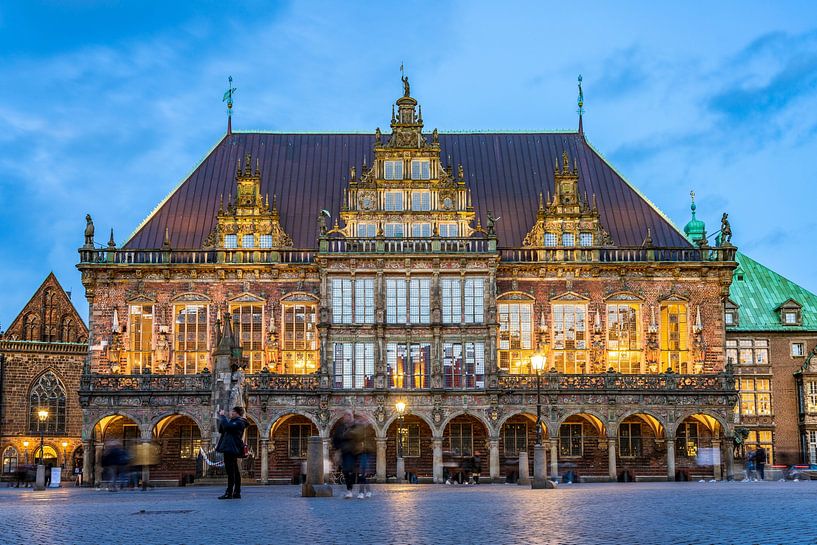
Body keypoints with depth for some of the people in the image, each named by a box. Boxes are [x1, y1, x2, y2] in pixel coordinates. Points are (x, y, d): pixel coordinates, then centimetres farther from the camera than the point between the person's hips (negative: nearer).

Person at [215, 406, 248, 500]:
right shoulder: (233, 421, 21)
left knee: (230, 471, -12)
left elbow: (227, 426, -24)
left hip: (231, 449, -10)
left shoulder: (239, 422, -9)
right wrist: (220, 418, 10)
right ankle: (237, 493, 12)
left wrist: (222, 416, -12)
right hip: (229, 449, 10)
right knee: (234, 471, 10)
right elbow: (221, 430, 21)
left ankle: (229, 493, -16)